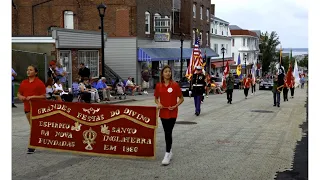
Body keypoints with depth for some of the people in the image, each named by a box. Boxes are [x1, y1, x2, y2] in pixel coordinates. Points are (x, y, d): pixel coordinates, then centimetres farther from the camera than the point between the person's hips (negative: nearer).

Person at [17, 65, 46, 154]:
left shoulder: (39, 83, -6)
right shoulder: (23, 83, 11)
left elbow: (43, 96, -9)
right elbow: (19, 93, 19)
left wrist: (33, 97, -19)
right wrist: (20, 97, -4)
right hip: (27, 107, 6)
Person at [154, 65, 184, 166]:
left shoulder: (175, 85, -7)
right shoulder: (158, 86, 3)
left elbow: (181, 98, -1)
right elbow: (156, 98, 13)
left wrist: (175, 106, -15)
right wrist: (158, 104, -7)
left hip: (172, 112, -4)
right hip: (163, 112, 4)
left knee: (168, 133, -9)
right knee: (167, 132, 12)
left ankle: (167, 155, -6)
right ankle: (170, 151, 29)